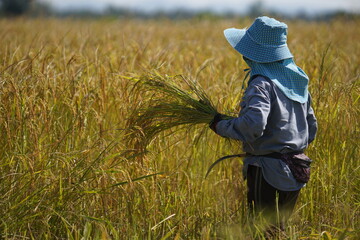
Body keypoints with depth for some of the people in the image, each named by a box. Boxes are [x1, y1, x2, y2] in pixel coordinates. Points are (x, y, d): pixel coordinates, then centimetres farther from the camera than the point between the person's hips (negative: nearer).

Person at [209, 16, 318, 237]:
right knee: (279, 231, 17)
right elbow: (311, 127, 17)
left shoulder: (262, 84, -17)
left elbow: (253, 125, -31)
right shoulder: (297, 80, 10)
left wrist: (221, 126, -15)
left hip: (268, 173, -8)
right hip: (295, 175, 8)